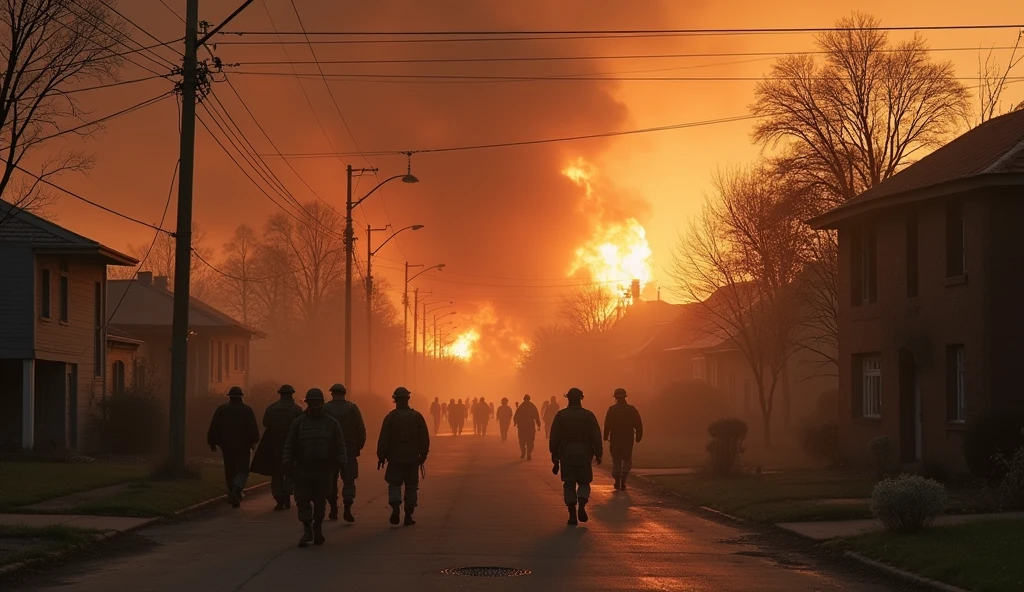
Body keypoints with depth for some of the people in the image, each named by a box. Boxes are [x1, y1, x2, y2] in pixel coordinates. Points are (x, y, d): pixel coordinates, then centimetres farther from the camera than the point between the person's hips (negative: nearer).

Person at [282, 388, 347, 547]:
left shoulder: (331, 423, 4)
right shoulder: (298, 423, 3)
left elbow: (339, 446, 3)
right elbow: (289, 445, 3)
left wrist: (340, 464, -6)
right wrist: (288, 463, -6)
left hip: (324, 470, 0)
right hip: (303, 469, 0)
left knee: (320, 500, 5)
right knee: (303, 499, -6)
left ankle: (317, 528, 16)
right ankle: (307, 530, -4)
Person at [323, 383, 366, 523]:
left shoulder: (325, 409, -3)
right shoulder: (352, 408, -2)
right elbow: (361, 430, -3)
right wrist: (359, 446, 8)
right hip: (349, 450, 0)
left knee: (331, 480, 13)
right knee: (348, 480, 3)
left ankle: (333, 510, 16)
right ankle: (347, 509, -14)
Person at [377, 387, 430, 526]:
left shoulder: (390, 417, -6)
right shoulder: (417, 416, 0)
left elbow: (383, 439, -7)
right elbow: (425, 438, 2)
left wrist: (381, 457, 1)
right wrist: (423, 455, 12)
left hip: (395, 458, -1)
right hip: (412, 458, 1)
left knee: (394, 484, 8)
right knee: (411, 486, 9)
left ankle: (395, 507, -15)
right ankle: (408, 516, 8)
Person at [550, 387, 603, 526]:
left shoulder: (561, 415, 1)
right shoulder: (588, 415, -1)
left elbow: (554, 437, 1)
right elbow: (596, 436, -4)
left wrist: (554, 456, 7)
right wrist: (598, 454, 0)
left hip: (566, 454, 0)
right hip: (584, 454, 0)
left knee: (569, 484, 6)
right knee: (584, 483, 10)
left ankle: (572, 514, -2)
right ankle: (581, 506, -16)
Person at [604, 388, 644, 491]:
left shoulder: (612, 409, -6)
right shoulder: (632, 409, 0)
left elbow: (607, 424, -11)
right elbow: (638, 425, -1)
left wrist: (606, 437, -5)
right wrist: (638, 437, 7)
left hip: (615, 439, -1)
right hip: (628, 439, 1)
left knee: (616, 460, 10)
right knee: (627, 460, 13)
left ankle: (617, 482, 7)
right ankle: (623, 478, -8)